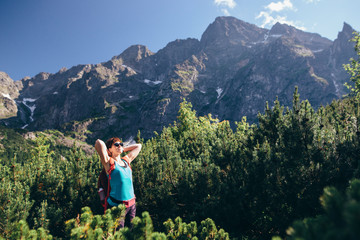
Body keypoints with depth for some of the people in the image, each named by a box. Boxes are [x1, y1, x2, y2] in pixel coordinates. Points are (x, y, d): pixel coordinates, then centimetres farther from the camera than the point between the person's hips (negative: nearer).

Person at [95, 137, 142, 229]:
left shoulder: (126, 160, 10)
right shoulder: (109, 162, -6)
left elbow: (138, 146, 23)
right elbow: (99, 143, -19)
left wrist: (122, 149, 17)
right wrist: (108, 152, -1)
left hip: (131, 203, 5)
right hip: (117, 204, -5)